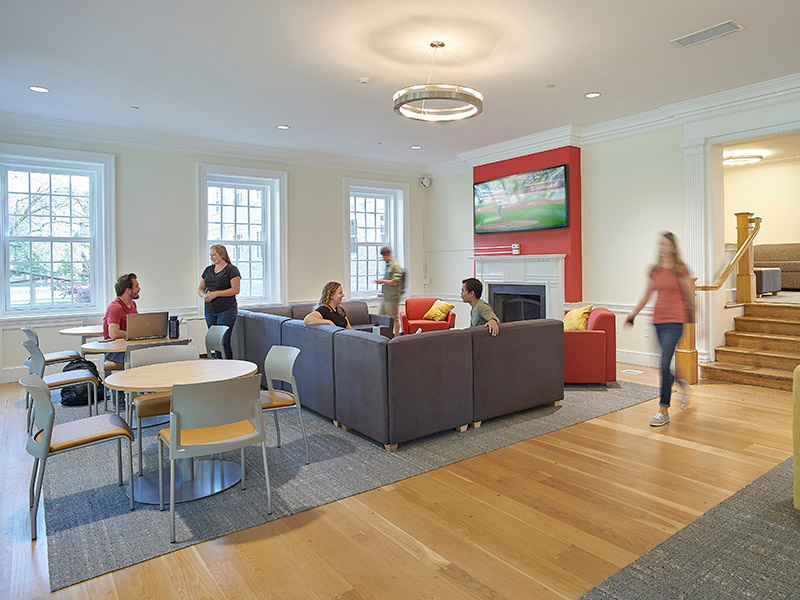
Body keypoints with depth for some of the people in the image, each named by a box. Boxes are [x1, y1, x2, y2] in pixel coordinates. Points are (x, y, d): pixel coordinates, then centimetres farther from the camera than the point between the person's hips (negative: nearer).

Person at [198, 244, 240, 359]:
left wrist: (215, 294, -17)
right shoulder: (208, 270, 15)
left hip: (226, 311, -6)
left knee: (224, 342, -8)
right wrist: (204, 295, -5)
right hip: (210, 311, 6)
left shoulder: (231, 269, -4)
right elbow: (200, 289, 18)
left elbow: (235, 289, -12)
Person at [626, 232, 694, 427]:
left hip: (674, 321, -5)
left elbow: (689, 296, 1)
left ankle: (663, 411, -3)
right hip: (658, 320, 5)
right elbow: (647, 295, 16)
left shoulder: (680, 270, -6)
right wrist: (633, 314, 13)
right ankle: (682, 385, 47)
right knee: (666, 363, 15)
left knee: (664, 364, -11)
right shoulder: (655, 270, 9)